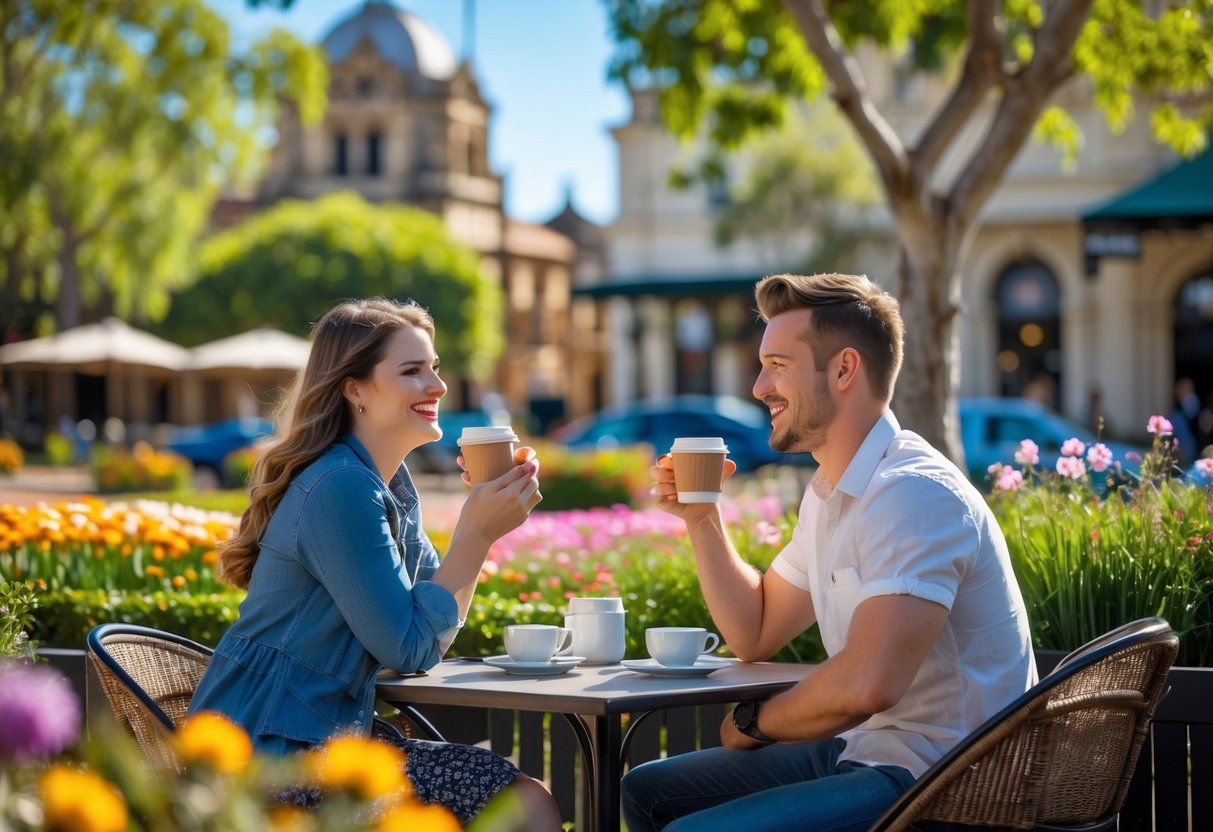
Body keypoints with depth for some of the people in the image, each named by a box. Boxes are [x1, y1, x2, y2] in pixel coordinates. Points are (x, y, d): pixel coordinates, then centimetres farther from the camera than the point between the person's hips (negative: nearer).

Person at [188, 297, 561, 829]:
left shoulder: (390, 485, 12)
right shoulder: (341, 488, -17)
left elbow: (436, 617, 9)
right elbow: (410, 651, -18)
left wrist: (484, 520, 1)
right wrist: (479, 533, -17)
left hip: (329, 734, 9)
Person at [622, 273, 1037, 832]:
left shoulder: (913, 493, -21)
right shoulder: (829, 492, 13)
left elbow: (866, 684, -31)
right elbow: (753, 633, 23)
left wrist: (754, 722, -11)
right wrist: (700, 518, 9)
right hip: (862, 748, 10)